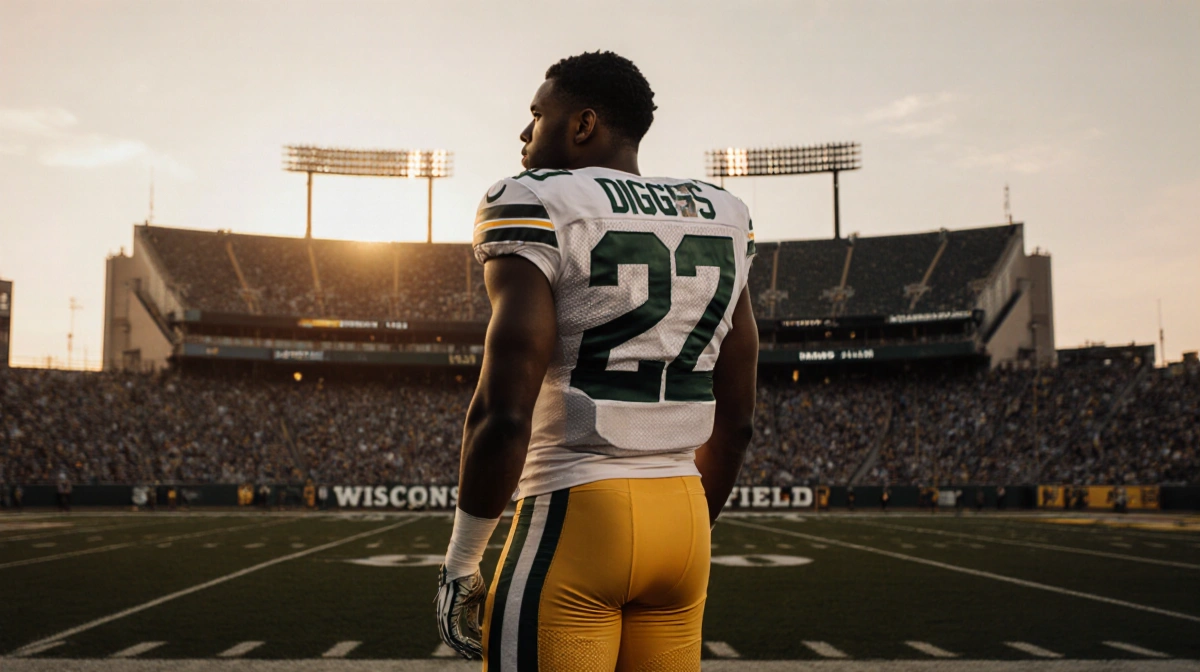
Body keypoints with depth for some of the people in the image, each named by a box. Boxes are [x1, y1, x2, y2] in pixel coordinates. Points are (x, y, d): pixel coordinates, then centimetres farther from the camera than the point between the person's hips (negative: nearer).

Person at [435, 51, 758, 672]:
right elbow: (736, 421, 13)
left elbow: (505, 413, -15)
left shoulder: (535, 206, -7)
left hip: (574, 520, -6)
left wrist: (460, 564, -4)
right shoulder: (723, 219, 11)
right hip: (684, 518, 6)